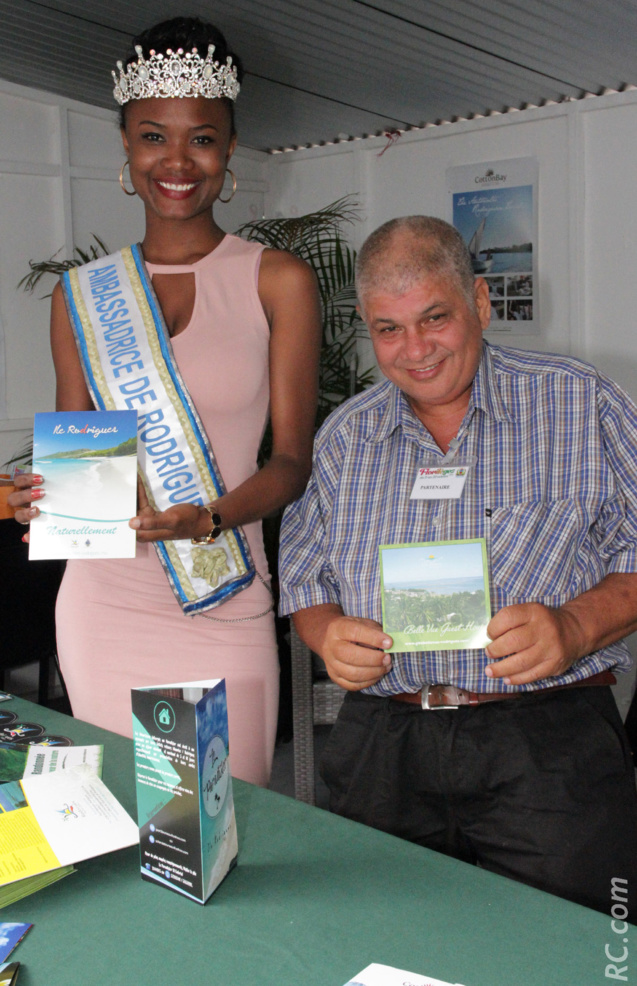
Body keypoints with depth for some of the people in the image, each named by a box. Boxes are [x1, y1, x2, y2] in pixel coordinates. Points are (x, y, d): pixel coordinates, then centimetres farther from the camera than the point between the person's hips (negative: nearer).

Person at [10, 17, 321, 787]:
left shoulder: (278, 281, 2)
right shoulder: (82, 294, 9)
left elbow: (294, 458, 0)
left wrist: (209, 517, -18)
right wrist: (48, 497, -9)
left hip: (225, 610, -2)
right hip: (104, 602, 2)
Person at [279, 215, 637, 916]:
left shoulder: (581, 404, 3)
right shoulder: (344, 438, 13)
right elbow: (304, 582, 16)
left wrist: (575, 626, -18)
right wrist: (327, 635, -6)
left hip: (549, 746, -2)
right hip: (383, 746, 3)